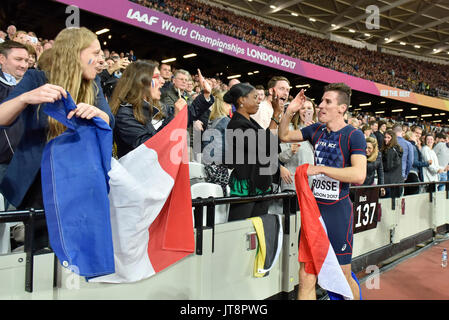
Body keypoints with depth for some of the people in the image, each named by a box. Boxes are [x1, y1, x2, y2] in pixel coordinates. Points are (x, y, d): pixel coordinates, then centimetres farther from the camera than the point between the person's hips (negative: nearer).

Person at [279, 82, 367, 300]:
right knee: (306, 278, 5)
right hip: (313, 208, 5)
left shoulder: (353, 135, -9)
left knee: (343, 278, 9)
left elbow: (359, 175, -22)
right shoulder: (316, 130, 9)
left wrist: (320, 168, -20)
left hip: (338, 211, -4)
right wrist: (290, 111, 5)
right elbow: (284, 136, 20)